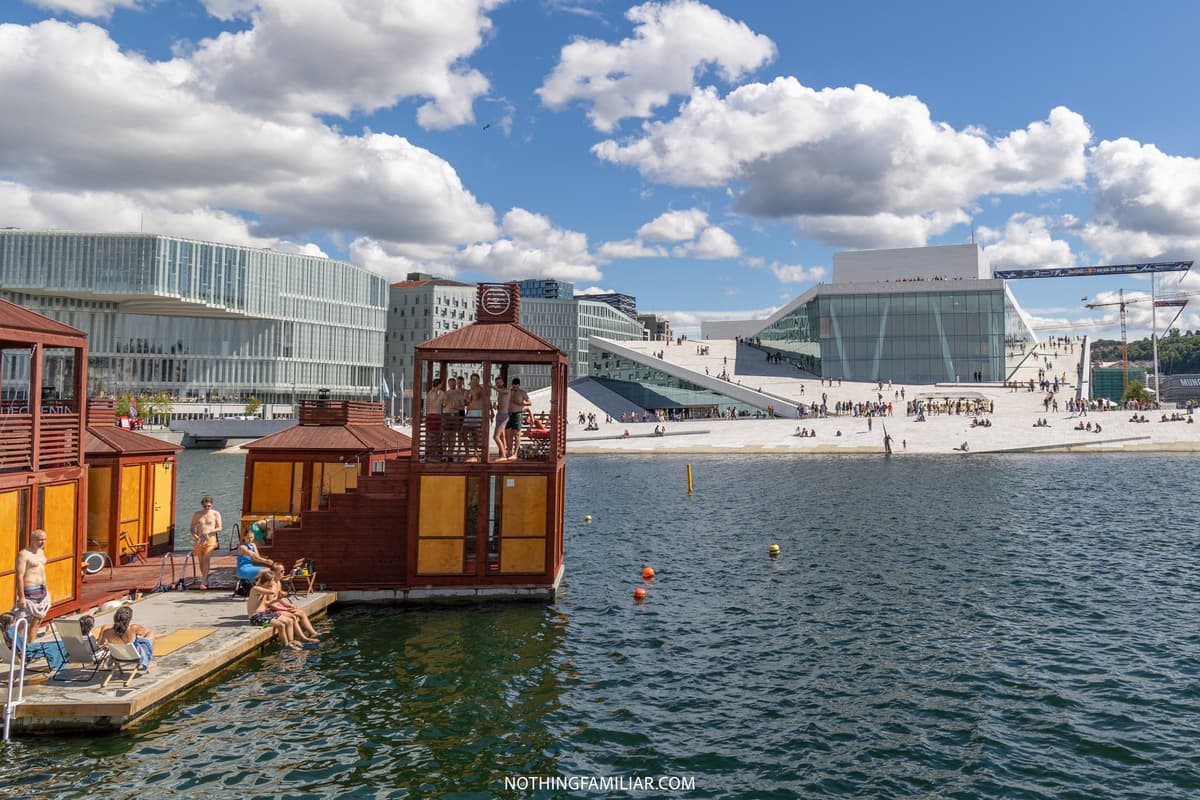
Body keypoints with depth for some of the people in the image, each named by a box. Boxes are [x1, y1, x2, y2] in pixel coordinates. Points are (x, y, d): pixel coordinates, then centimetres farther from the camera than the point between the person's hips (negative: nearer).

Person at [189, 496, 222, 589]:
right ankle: (205, 579, 24)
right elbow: (192, 528, 10)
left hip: (210, 540, -3)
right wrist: (195, 536, -11)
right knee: (201, 561, 9)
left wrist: (209, 531, -15)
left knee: (207, 559, -16)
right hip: (199, 540, 3)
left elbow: (219, 528, 3)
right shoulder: (196, 515, 8)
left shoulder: (216, 514, 3)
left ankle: (203, 582, -20)